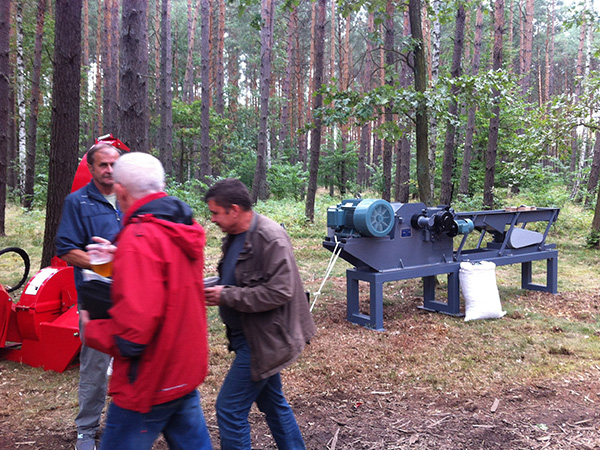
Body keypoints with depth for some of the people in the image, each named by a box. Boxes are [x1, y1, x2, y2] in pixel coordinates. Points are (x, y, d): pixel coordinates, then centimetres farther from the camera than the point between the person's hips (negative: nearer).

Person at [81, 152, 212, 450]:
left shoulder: (139, 238, -23)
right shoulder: (185, 228, 4)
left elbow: (132, 332, -29)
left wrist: (91, 328, -10)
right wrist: (119, 256, 21)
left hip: (151, 382, -8)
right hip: (187, 370, 9)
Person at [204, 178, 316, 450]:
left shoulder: (271, 239, -21)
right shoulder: (234, 236, 8)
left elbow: (279, 291, -27)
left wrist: (226, 296, -23)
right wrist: (213, 288, 1)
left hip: (264, 340, -10)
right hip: (250, 336, 10)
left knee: (230, 409, -5)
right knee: (272, 403, 21)